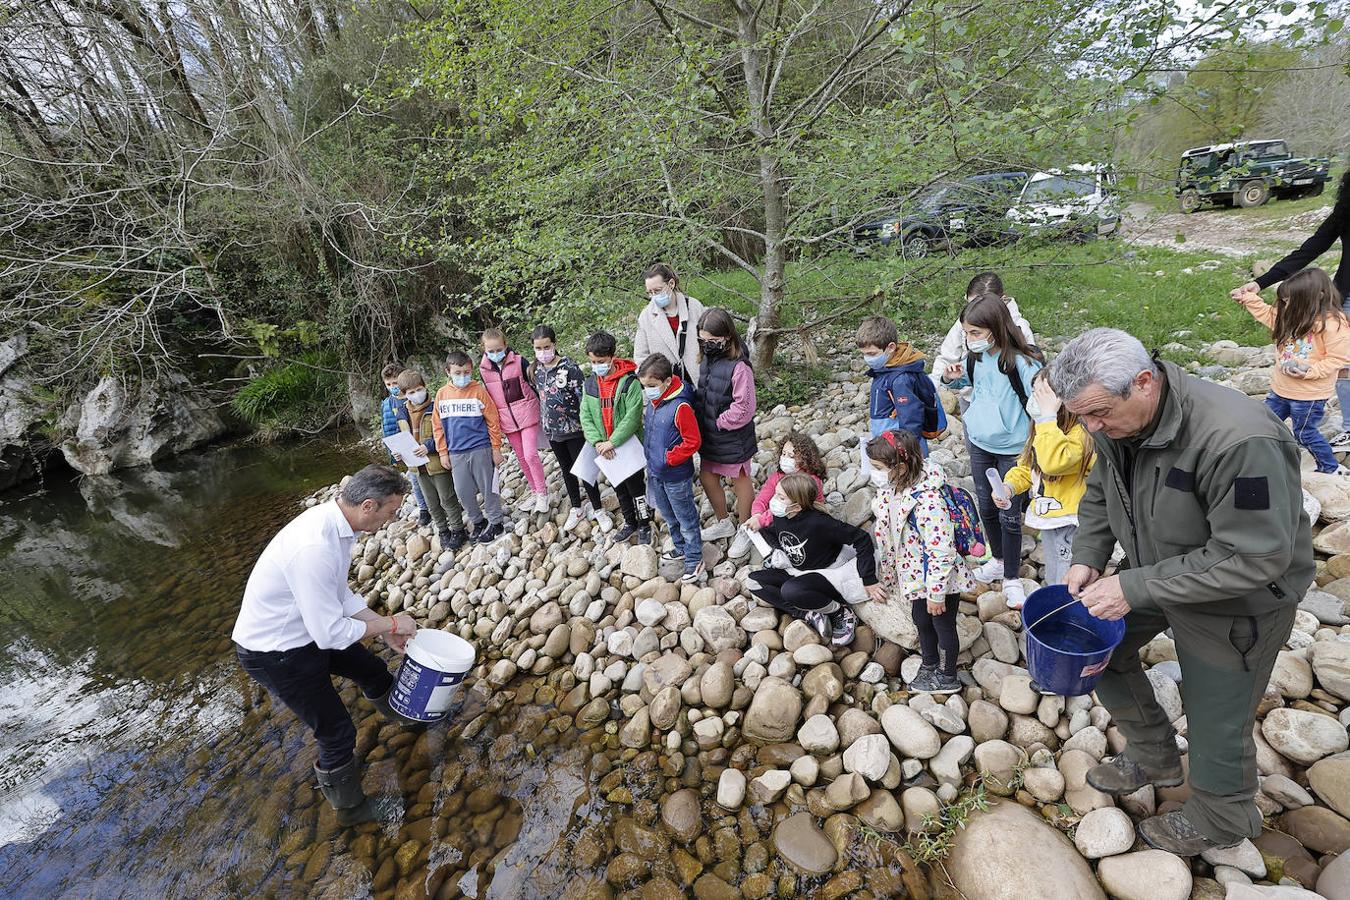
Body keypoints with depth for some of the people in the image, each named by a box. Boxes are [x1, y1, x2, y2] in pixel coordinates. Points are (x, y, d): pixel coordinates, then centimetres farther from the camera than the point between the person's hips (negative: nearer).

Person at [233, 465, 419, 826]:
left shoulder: (335, 521, -10)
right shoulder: (314, 548, -38)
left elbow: (341, 593, 4)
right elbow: (331, 634, -30)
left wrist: (385, 628, 0)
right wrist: (390, 624, -17)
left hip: (309, 629, 8)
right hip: (275, 653, -8)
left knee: (373, 670, 22)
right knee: (337, 734, 3)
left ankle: (405, 719, 51)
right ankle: (349, 809, 30)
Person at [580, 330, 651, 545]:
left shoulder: (629, 382, -16)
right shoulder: (590, 384, 1)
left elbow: (632, 417, -22)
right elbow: (585, 416, -1)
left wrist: (612, 442, -24)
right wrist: (597, 441, -16)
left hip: (629, 445, -5)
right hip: (606, 449, 6)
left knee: (635, 486, 7)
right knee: (619, 487, 19)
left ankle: (644, 525, 26)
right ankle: (630, 522, 37)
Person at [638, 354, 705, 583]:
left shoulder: (680, 407, -25)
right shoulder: (652, 402, 0)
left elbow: (693, 441, -22)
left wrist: (669, 458, -19)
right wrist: (650, 455, 10)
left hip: (676, 477, -8)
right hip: (656, 473, 9)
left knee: (686, 518, 8)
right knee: (668, 516, 24)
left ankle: (694, 560, 23)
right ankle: (680, 549, 44)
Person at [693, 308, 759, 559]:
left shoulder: (739, 368, -25)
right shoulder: (706, 360, -2)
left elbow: (743, 410, -24)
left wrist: (717, 422, -16)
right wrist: (701, 421, 4)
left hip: (732, 437, -8)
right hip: (709, 435, 8)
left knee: (740, 481, 12)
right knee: (707, 478, 18)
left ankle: (745, 531, 33)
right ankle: (723, 523, 42)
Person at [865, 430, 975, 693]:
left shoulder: (927, 502, -36)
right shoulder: (891, 489, -9)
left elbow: (942, 553, -30)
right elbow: (884, 537, 5)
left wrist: (936, 594, -22)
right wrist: (882, 578, 13)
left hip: (940, 580, -8)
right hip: (917, 578, 8)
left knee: (943, 626, 16)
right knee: (921, 622, 26)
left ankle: (948, 678, 41)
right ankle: (929, 665, 51)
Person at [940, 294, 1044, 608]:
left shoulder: (1022, 362, -24)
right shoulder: (976, 357, -5)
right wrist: (952, 376, -5)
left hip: (1012, 449, -6)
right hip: (980, 444, 6)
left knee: (1009, 516, 7)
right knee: (986, 508, 19)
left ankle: (1012, 578, 27)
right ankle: (998, 560, 43)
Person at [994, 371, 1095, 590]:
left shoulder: (1080, 434, -23)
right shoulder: (1043, 430, 6)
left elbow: (1053, 462, -41)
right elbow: (1027, 466, 14)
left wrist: (1048, 417, -36)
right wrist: (1009, 485, -5)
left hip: (1070, 523, -9)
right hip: (1048, 516, 9)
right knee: (1052, 581, 25)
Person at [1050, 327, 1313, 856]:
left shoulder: (1239, 440, -36)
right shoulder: (1115, 421, -13)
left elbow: (1255, 558, -32)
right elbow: (1100, 492, 5)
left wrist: (1135, 588, -32)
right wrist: (1087, 558, -8)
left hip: (1238, 602, -6)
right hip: (1154, 573, 7)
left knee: (1217, 727, 9)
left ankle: (1220, 823, 41)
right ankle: (1154, 758, 38)